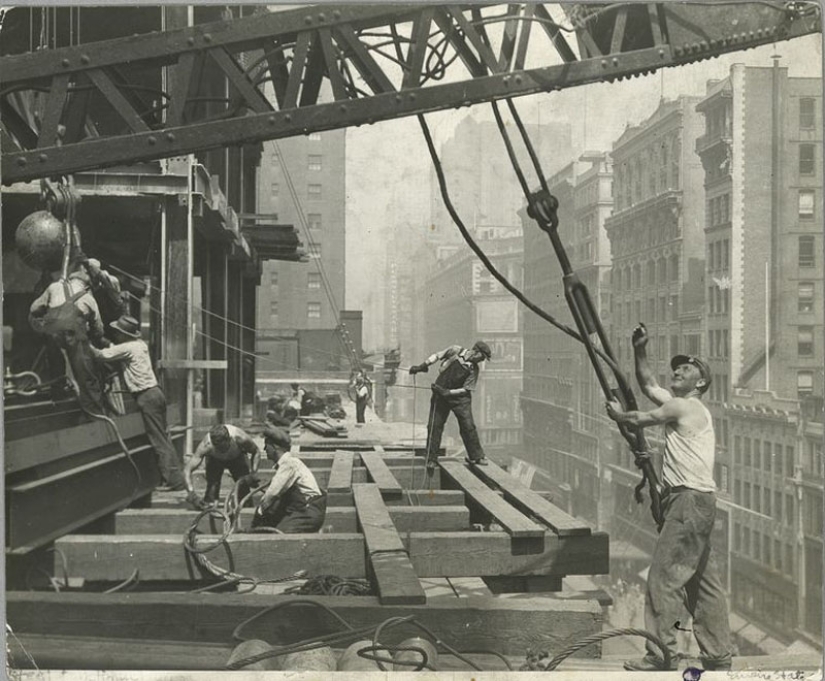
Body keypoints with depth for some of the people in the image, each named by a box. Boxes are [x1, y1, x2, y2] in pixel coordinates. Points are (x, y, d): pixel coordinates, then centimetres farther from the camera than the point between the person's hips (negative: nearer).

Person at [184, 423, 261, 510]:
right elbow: (187, 469, -45)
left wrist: (252, 473, -36)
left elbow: (256, 452, -20)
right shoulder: (206, 445, -42)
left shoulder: (240, 438, -41)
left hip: (237, 457, 1)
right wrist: (191, 494, -59)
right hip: (214, 459, -1)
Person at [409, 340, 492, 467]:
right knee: (434, 425, -1)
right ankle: (431, 459, 8)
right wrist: (422, 366, -6)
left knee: (468, 426, -6)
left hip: (459, 397, 0)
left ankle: (476, 457, 7)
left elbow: (466, 389, -9)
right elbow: (436, 356, 2)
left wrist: (447, 392, -20)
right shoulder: (455, 351, -9)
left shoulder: (473, 369, -7)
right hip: (440, 395, 0)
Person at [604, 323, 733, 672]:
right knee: (702, 580, 12)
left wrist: (617, 413, 19)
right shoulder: (685, 406, 20)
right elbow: (648, 385, 28)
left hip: (690, 501, -10)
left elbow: (641, 419, -1)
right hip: (692, 502, 10)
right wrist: (640, 351, 19)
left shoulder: (684, 407, -7)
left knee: (664, 576, -10)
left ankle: (661, 655, -10)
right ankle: (718, 656, 17)